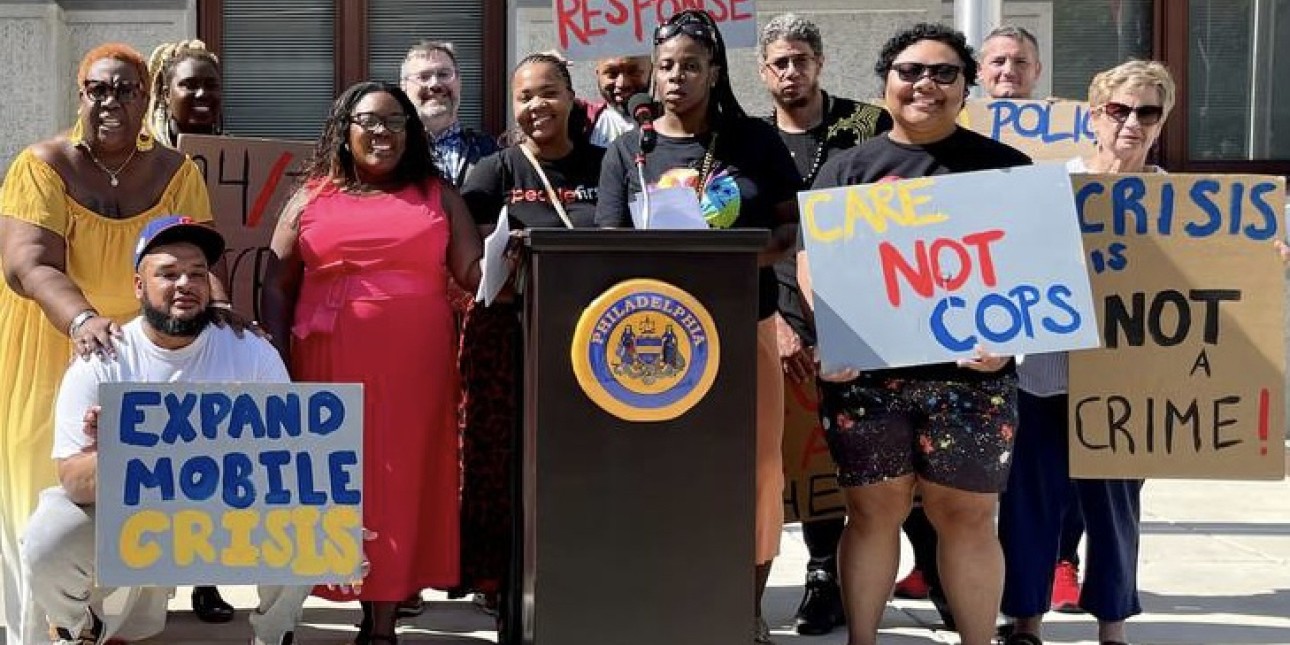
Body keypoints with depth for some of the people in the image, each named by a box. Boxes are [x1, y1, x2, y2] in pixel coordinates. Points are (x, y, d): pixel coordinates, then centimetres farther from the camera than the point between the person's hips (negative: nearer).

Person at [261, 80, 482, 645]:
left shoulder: (438, 195, 12)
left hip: (415, 368, 0)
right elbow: (276, 287, 8)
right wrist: (280, 365, -1)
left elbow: (472, 271, 4)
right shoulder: (311, 199, 10)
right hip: (332, 365, 1)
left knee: (402, 481, -3)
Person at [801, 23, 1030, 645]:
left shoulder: (1004, 167, 8)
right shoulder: (848, 167, 11)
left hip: (968, 371, -1)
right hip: (865, 370, 1)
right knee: (872, 511, 6)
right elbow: (814, 259, 5)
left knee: (967, 517, 4)